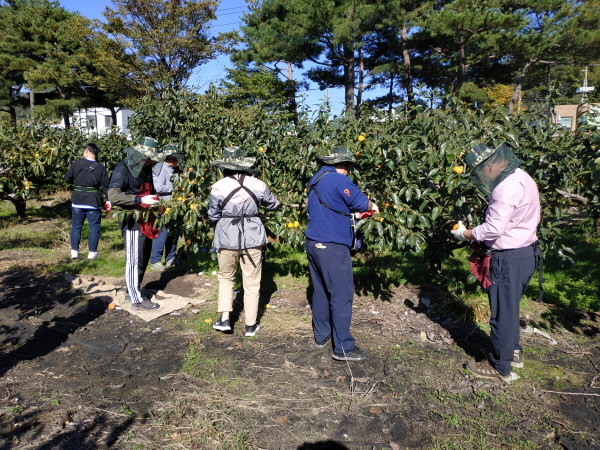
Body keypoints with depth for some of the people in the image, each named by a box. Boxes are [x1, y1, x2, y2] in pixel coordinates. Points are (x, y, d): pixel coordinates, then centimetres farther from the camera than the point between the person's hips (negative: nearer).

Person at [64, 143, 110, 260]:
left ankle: (74, 251, 14)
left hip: (77, 201, 2)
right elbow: (105, 186, -5)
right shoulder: (101, 168, -5)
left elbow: (67, 178, 5)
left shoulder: (76, 163, -3)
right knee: (94, 227, 7)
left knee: (76, 226, 12)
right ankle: (92, 252, 9)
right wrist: (108, 201, 3)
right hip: (94, 202, -1)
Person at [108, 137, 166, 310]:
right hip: (133, 221, -8)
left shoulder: (146, 168, 9)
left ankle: (133, 289, 34)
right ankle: (137, 299, 12)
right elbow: (113, 195, -26)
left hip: (146, 219, 9)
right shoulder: (123, 169, -16)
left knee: (144, 257, 18)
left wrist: (154, 199, 6)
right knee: (135, 260, 1)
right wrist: (140, 200, -31)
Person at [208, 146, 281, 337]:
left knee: (225, 278, 21)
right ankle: (250, 325, 20)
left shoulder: (218, 187, -7)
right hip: (252, 237, 1)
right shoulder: (257, 184, -3)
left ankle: (224, 318, 15)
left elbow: (213, 216, 2)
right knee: (251, 282, 11)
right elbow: (273, 205, 13)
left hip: (227, 238, 0)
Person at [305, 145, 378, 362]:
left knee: (320, 292, 18)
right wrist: (372, 207, 10)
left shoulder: (316, 179, 14)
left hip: (313, 244, 9)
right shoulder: (339, 180, -14)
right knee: (342, 295, -1)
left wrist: (355, 213, 17)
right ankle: (343, 348, 6)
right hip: (332, 247, -9)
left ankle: (321, 335, 30)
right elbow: (361, 203, -11)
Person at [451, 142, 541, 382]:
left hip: (509, 258, -10)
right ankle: (513, 352, 39)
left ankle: (500, 367, 18)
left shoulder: (507, 187, -23)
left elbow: (494, 228, -26)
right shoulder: (521, 178, 9)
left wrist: (465, 234, -11)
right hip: (525, 252, 10)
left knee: (502, 312, 3)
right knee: (510, 307, 23)